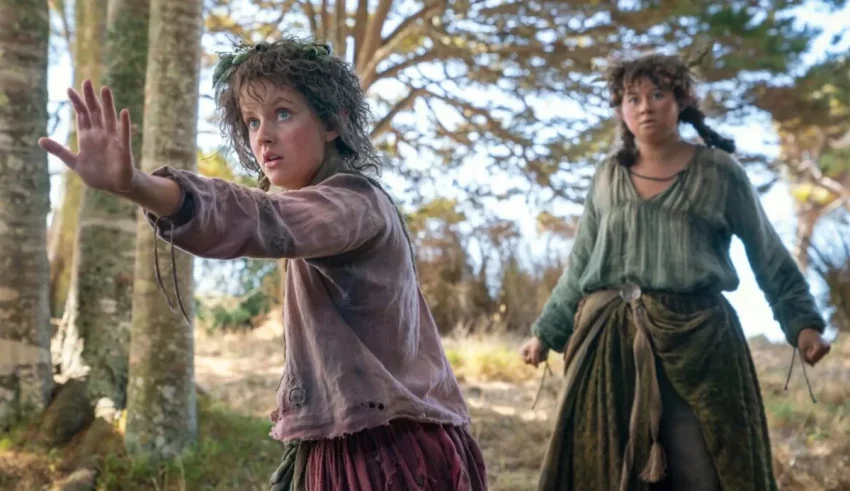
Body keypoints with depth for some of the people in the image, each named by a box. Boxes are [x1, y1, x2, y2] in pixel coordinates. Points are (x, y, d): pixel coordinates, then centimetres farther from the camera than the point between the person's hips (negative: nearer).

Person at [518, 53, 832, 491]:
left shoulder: (719, 171, 3)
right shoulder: (607, 176, 10)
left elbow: (768, 255, 7)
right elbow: (579, 266, 17)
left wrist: (802, 321, -2)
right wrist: (546, 333, 16)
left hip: (696, 336, -3)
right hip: (610, 342, 3)